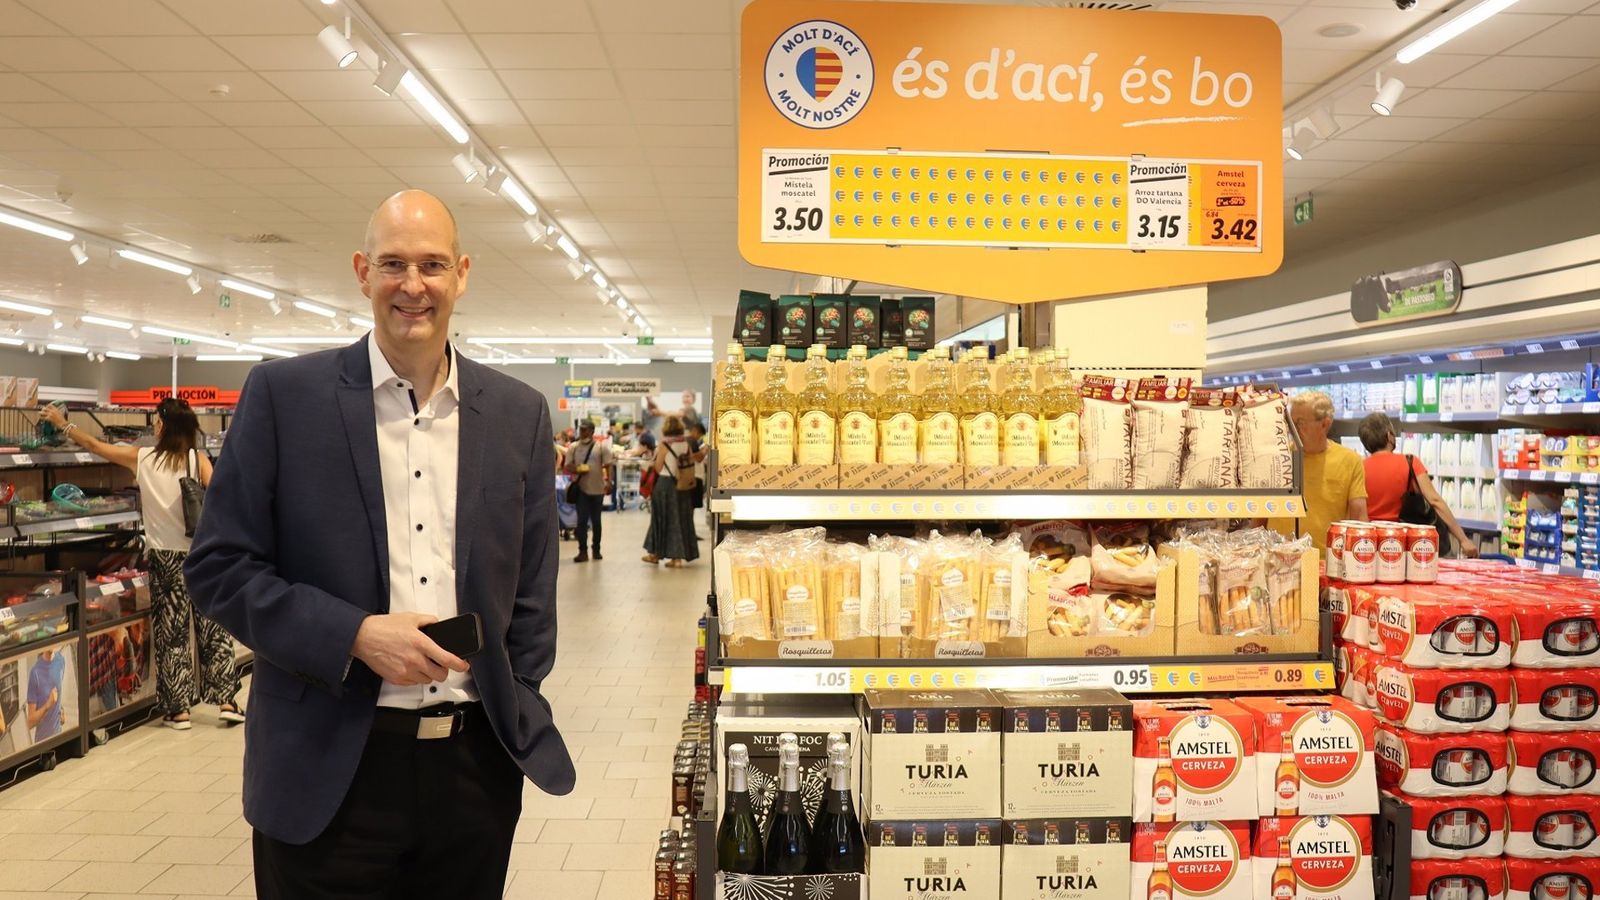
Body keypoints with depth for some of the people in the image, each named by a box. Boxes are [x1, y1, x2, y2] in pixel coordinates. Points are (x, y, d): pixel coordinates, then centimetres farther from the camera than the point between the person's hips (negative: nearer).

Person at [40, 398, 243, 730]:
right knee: (214, 631, 7)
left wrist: (63, 423, 27)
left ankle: (178, 710, 12)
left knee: (172, 634, 8)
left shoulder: (141, 458, 0)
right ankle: (226, 701, 6)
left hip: (164, 557, 1)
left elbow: (96, 446, 13)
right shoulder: (197, 459, -5)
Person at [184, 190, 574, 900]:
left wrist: (519, 722, 4)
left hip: (478, 764, 2)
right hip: (328, 770, -2)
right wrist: (356, 635, -15)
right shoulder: (283, 394, -3)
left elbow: (530, 588, 7)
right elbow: (218, 567, -3)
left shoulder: (519, 413, 4)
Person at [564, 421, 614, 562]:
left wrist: (608, 481, -19)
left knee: (596, 521, 9)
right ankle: (583, 551, -2)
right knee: (582, 520, -3)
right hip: (581, 489, 1)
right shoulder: (573, 447, 6)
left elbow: (609, 466, -4)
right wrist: (577, 470, -17)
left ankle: (596, 550, 21)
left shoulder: (601, 447, 1)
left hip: (597, 489, -1)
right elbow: (568, 467, 5)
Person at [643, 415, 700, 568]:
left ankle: (655, 553, 20)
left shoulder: (664, 445, -11)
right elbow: (691, 464, 7)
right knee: (681, 519, 10)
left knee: (663, 519, 8)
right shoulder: (686, 444, 1)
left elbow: (658, 468, -9)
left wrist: (653, 463, 11)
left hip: (666, 484, -4)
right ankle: (678, 556, 11)